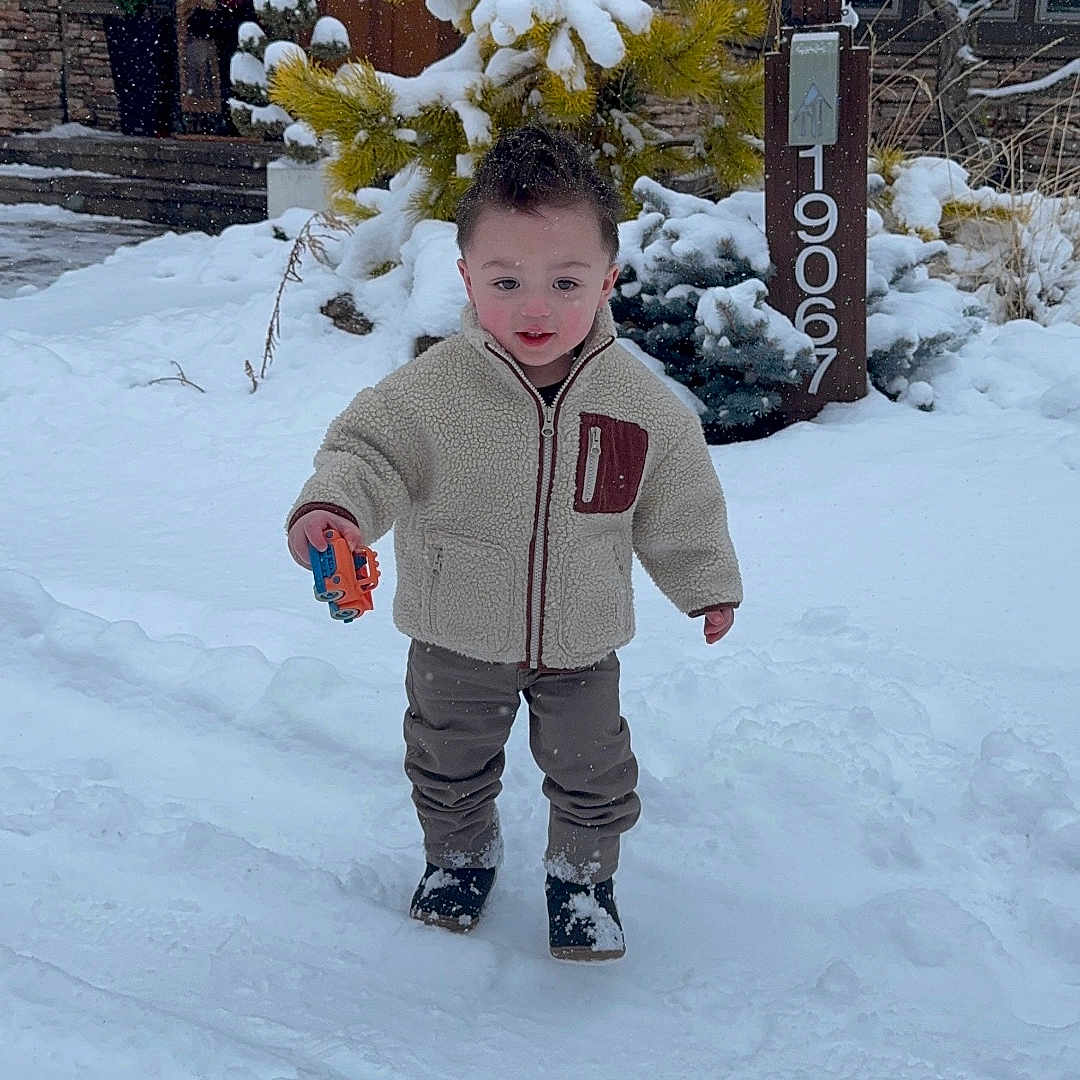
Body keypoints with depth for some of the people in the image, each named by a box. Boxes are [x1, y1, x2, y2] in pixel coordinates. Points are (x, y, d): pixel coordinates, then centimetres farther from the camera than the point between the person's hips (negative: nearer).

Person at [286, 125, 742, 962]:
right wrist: (331, 507, -40)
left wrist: (708, 584, 11)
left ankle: (584, 873, 40)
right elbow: (368, 449, -18)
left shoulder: (639, 401, -14)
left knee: (591, 769, 15)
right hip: (459, 638, 0)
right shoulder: (432, 389, -21)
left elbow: (679, 502, 0)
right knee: (448, 759, 21)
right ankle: (460, 851, 49)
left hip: (582, 641, 0)